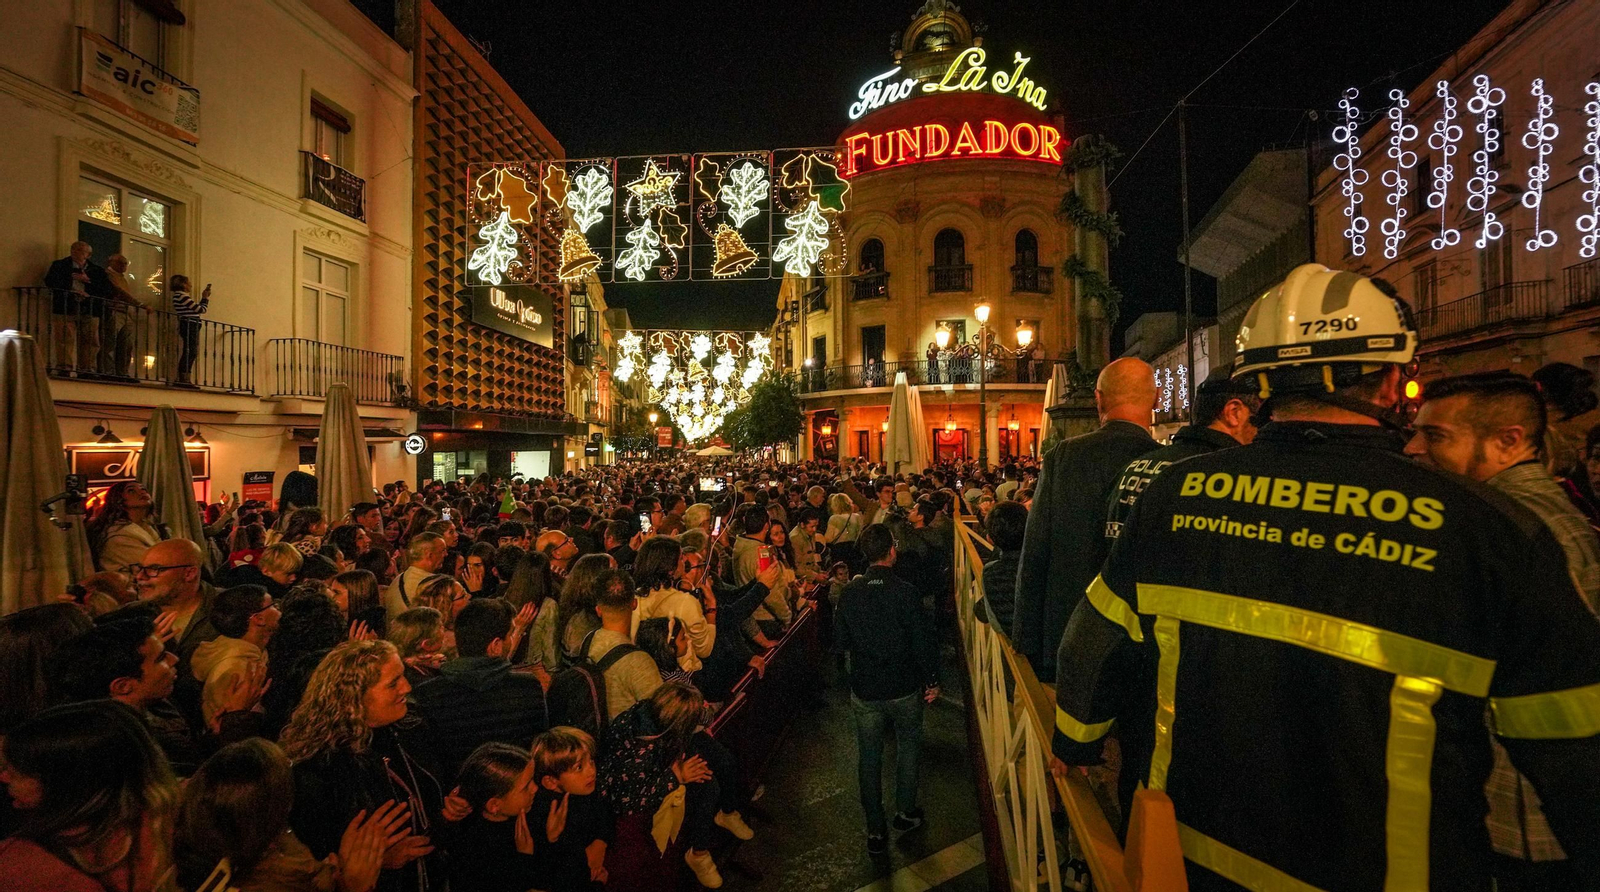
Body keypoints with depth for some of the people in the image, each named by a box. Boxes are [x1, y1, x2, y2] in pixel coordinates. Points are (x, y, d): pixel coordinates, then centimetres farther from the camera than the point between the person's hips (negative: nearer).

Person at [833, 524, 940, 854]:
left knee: (869, 756, 14)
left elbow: (840, 641, 0)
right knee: (908, 747, 22)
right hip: (904, 688, -2)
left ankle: (875, 829, 24)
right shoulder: (906, 592, -20)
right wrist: (932, 681, -1)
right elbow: (924, 641, -15)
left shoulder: (849, 593, -10)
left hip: (864, 690, 2)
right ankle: (906, 812, 34)